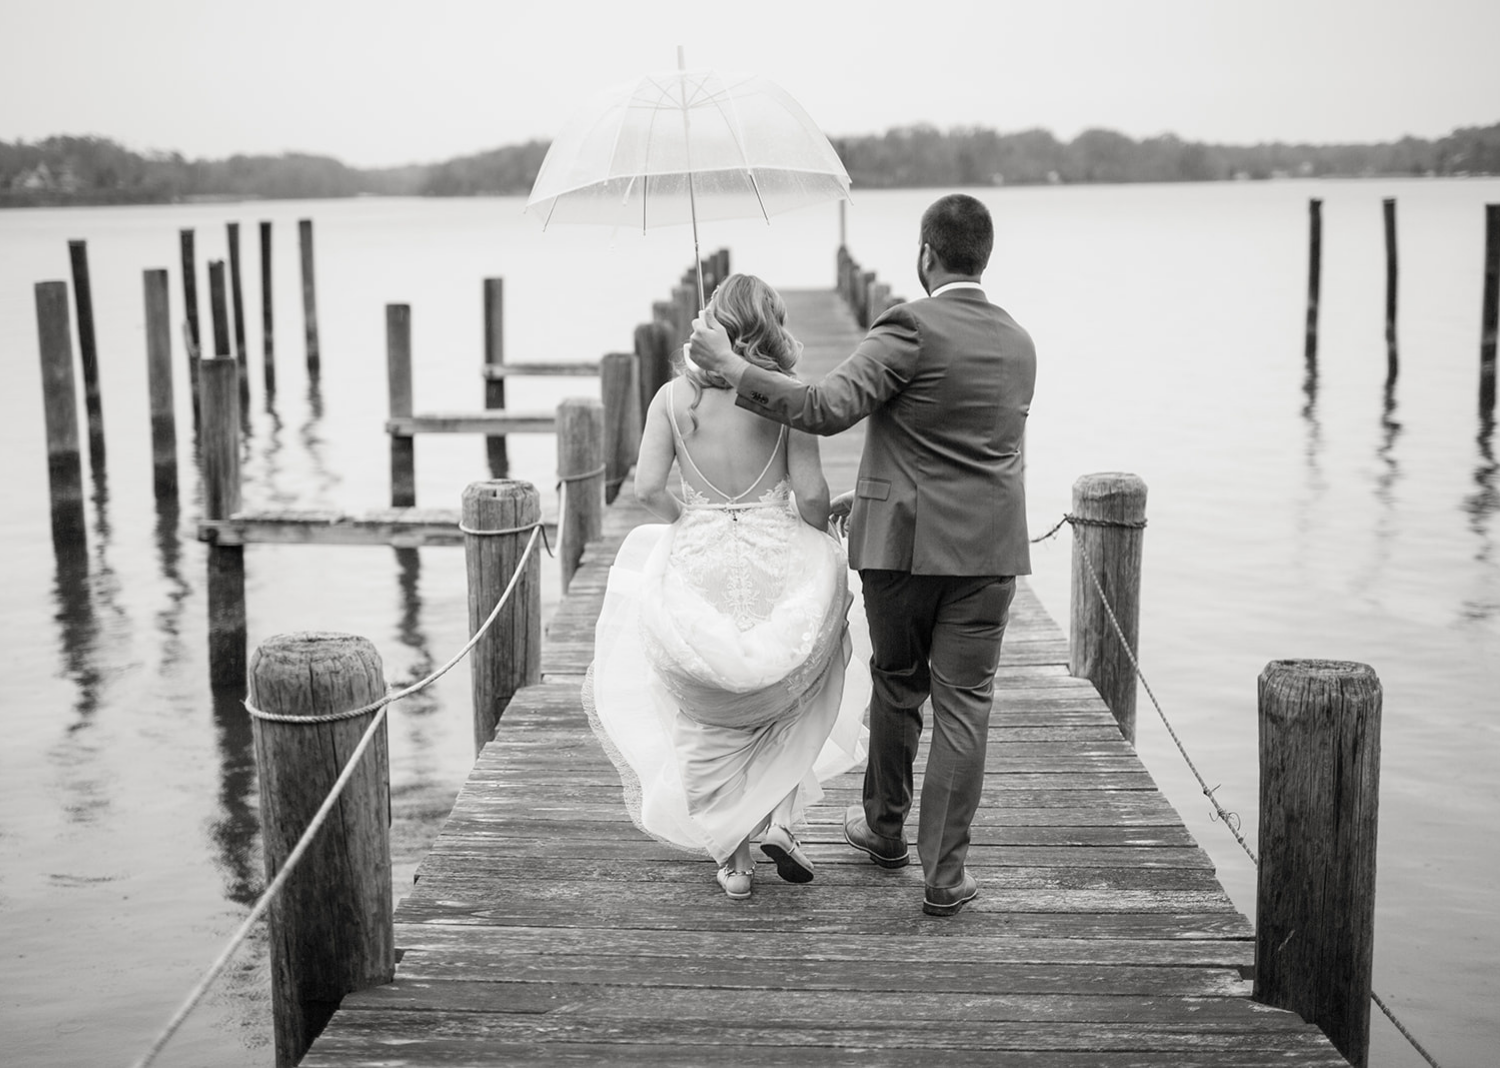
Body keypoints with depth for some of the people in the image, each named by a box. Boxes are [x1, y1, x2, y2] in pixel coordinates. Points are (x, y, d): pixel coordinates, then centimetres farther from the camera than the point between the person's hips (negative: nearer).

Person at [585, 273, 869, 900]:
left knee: (707, 720, 18)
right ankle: (780, 818, 14)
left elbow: (647, 487, -6)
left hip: (696, 567, 1)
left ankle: (731, 860, 20)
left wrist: (693, 525, 12)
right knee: (794, 690, 26)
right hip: (776, 562, -1)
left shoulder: (673, 395, -2)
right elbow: (810, 492, -11)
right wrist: (820, 543, 8)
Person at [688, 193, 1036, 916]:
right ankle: (944, 874, 7)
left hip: (905, 541, -3)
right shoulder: (1018, 343, 9)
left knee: (897, 688, 16)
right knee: (963, 706, 5)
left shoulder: (912, 328, -12)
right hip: (989, 547, 3)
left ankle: (884, 830, 36)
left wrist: (729, 366, -15)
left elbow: (828, 408, -22)